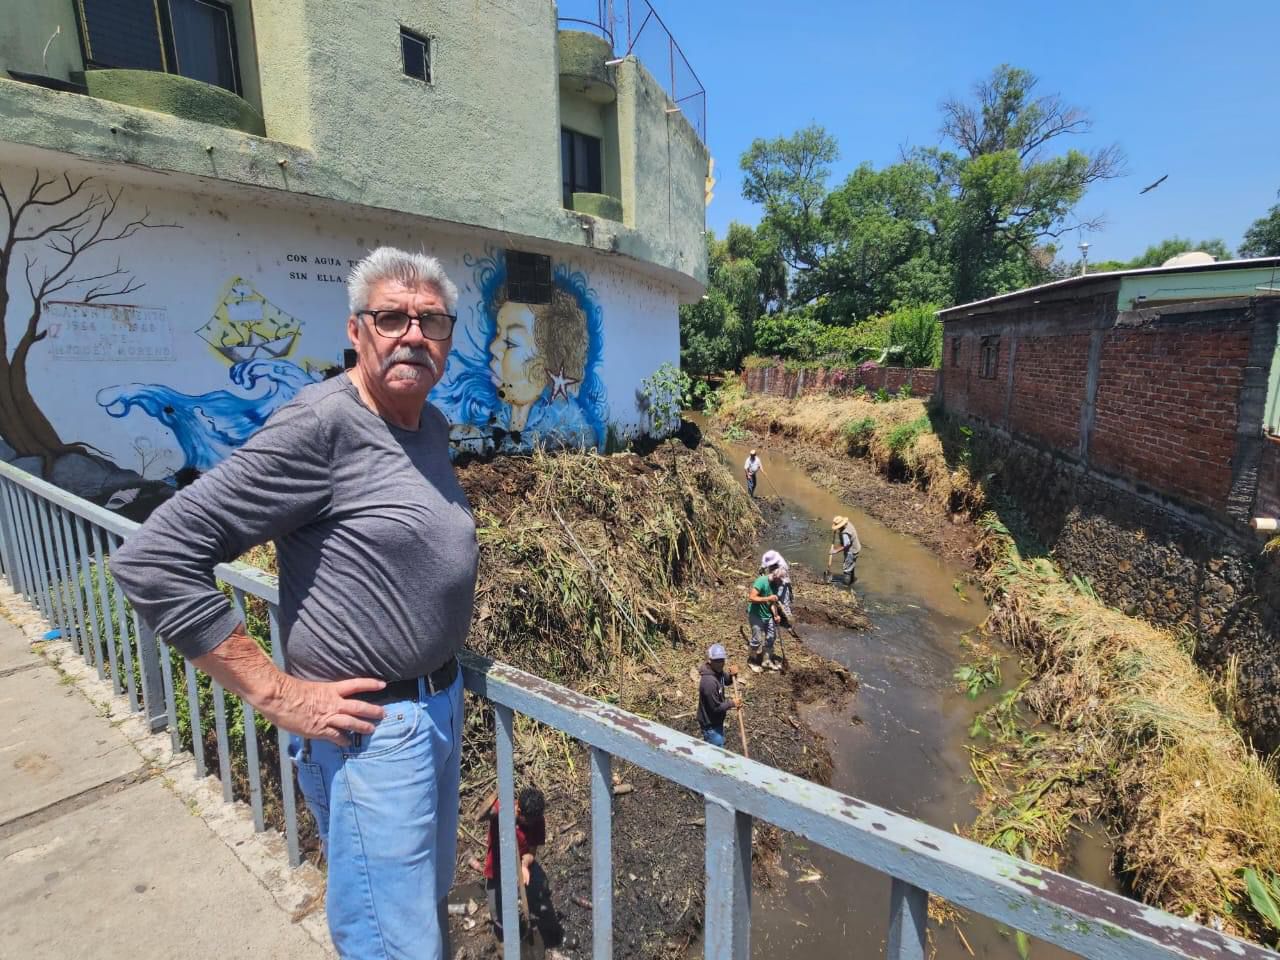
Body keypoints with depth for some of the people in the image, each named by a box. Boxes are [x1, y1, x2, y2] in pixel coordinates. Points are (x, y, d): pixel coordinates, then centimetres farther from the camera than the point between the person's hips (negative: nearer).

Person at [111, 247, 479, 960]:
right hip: (371, 727, -8)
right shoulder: (319, 426, -21)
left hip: (443, 703, 8)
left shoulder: (434, 427, 4)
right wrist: (276, 693, -20)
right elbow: (153, 560, -21)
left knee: (433, 899, 27)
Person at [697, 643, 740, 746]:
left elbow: (727, 682, 11)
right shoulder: (709, 681, -35)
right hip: (710, 724, -9)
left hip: (716, 720, 9)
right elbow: (716, 707, -29)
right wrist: (732, 703, -15)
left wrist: (731, 675, -10)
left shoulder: (718, 671, -8)